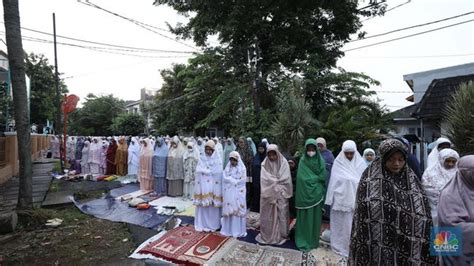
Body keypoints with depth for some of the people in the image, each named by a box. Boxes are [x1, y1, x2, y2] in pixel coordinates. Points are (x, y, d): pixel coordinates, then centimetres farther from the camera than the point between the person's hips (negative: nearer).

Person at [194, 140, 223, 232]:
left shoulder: (218, 160, -1)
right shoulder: (201, 159, 7)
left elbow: (218, 173, -9)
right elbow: (198, 172, -1)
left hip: (214, 187, -2)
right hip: (203, 187, 2)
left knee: (213, 206, 2)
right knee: (202, 205, 4)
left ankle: (213, 225, 16)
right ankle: (202, 224, 17)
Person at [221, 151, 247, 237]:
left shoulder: (242, 168, 1)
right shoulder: (227, 168, 9)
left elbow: (243, 180, -8)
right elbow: (225, 179, -2)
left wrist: (231, 179, -6)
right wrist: (235, 180, -9)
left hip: (238, 193, -2)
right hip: (229, 193, 2)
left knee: (238, 209, -2)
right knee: (228, 210, 4)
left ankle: (238, 230, 6)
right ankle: (228, 229, 13)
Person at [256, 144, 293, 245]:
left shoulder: (283, 163, -3)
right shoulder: (264, 164, 1)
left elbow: (286, 179, -8)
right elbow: (265, 179, -7)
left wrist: (273, 181, -10)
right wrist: (277, 181, -10)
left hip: (281, 194, -1)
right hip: (268, 194, 1)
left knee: (280, 215, 6)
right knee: (267, 216, 8)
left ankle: (280, 236, 20)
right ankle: (267, 235, 22)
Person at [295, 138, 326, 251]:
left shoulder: (320, 161, 3)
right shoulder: (302, 161, -1)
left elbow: (323, 177, -4)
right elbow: (302, 178, -8)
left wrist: (310, 178, -6)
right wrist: (315, 178, -7)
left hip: (316, 194, 2)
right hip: (305, 193, -2)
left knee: (315, 217, 9)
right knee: (305, 217, 3)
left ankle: (313, 240, 23)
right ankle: (303, 240, 15)